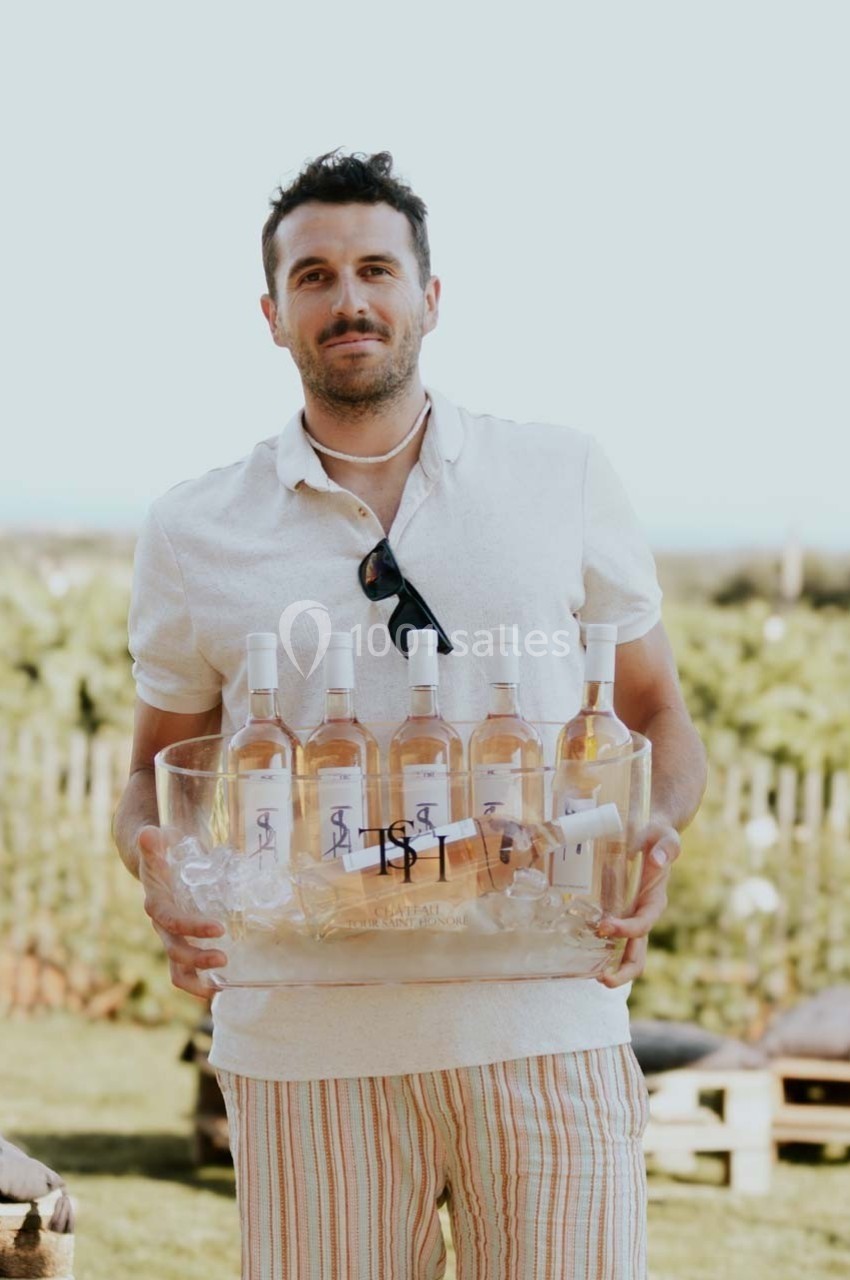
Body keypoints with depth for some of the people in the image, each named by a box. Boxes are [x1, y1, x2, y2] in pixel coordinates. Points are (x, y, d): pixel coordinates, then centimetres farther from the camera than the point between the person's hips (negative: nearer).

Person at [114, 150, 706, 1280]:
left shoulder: (565, 480, 8)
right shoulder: (195, 532, 8)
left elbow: (659, 717, 14)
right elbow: (158, 770, 16)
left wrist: (658, 838, -7)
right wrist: (160, 877, -7)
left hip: (544, 1025, 0)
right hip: (305, 1046, 0)